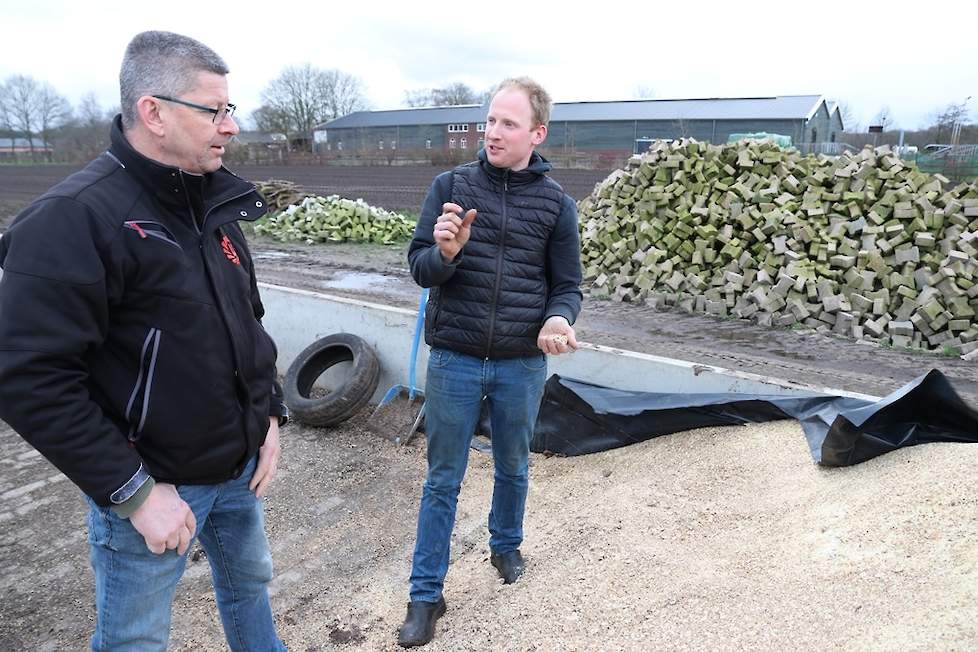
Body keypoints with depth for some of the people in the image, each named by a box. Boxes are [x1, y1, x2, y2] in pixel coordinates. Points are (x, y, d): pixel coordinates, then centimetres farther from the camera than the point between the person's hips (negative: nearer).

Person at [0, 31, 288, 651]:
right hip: (152, 484, -6)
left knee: (250, 583, 26)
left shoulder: (214, 203, 3)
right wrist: (134, 491, -21)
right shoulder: (74, 218, -21)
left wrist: (270, 414, 4)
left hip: (240, 467, 7)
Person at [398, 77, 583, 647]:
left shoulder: (557, 205, 0)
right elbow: (419, 268, -4)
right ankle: (427, 595, 24)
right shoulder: (451, 186, -1)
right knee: (443, 480, 9)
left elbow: (568, 287, 3)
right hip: (454, 360, -1)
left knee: (513, 469, 20)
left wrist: (558, 320, -20)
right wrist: (445, 253, -27)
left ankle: (506, 546, 47)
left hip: (522, 365, 1)